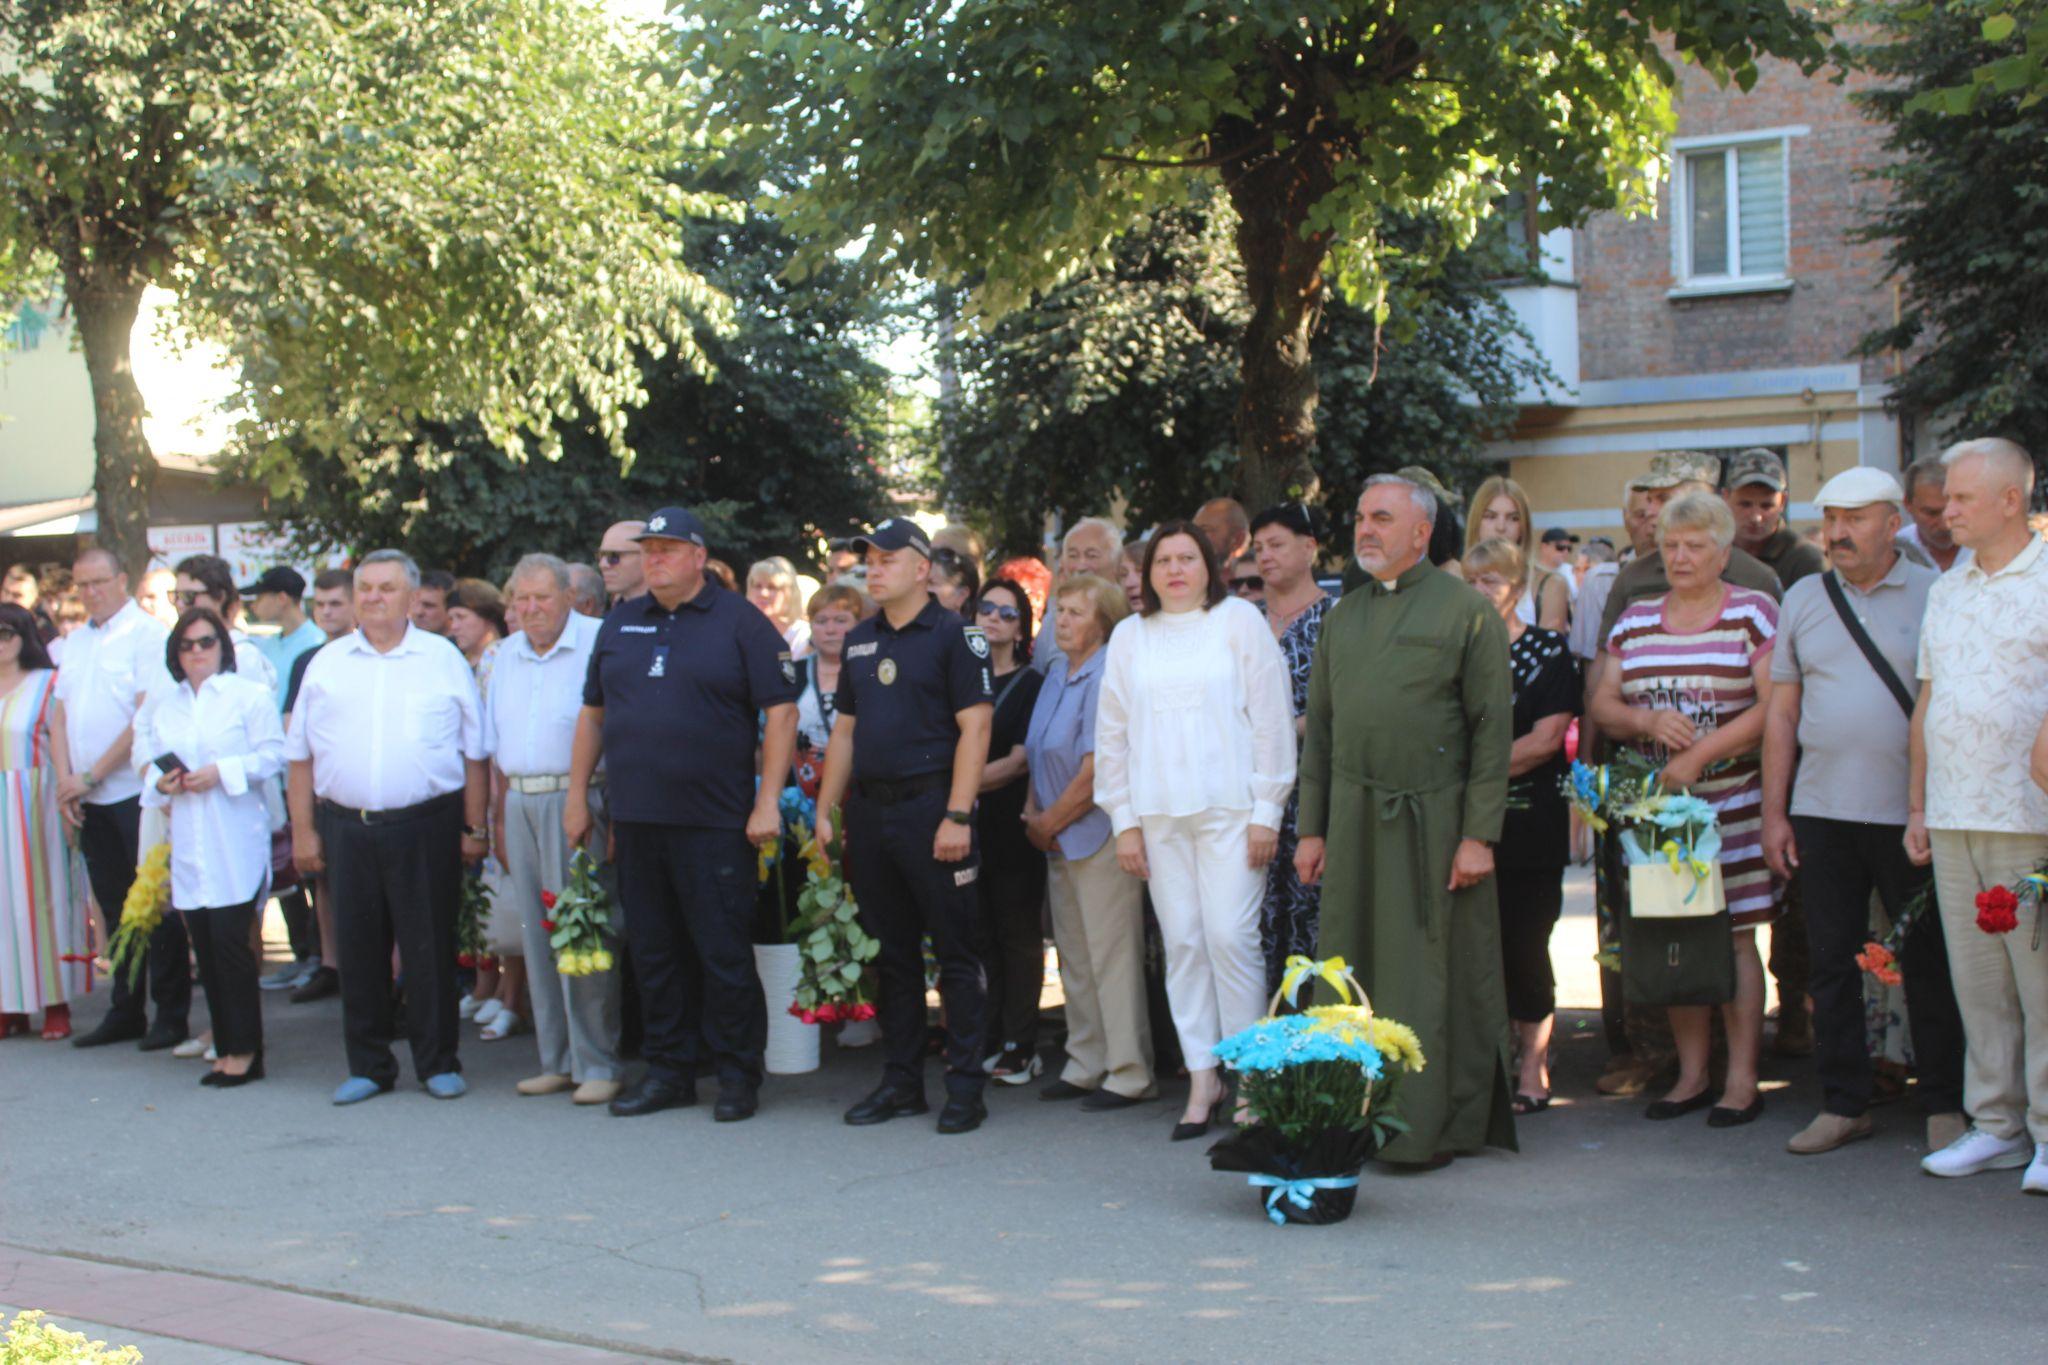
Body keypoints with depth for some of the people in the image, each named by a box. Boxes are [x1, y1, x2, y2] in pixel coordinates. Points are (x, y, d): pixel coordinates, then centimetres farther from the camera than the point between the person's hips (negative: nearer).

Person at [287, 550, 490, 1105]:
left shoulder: (443, 659, 4)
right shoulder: (326, 664, 11)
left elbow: (474, 752, 3)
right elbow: (301, 756, 11)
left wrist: (475, 828, -2)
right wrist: (303, 830, 5)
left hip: (426, 825, -2)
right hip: (345, 826, 2)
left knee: (431, 948, 2)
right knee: (358, 949, 7)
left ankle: (438, 1062, 14)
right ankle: (368, 1065, 19)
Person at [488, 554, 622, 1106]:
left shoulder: (597, 643, -6)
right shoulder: (506, 655, 16)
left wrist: (597, 809, -12)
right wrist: (502, 817, 14)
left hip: (575, 799, -7)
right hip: (520, 804, 7)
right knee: (537, 935, 9)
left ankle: (598, 1063, -1)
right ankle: (557, 1059, 16)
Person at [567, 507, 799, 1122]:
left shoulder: (739, 622, -2)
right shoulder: (621, 624, 14)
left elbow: (781, 711, -6)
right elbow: (593, 712, 19)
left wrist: (768, 801, -12)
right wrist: (578, 795, 13)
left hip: (714, 820, -5)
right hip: (635, 819, 5)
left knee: (724, 953, -2)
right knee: (653, 951, 10)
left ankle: (738, 1076, 9)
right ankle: (668, 1071, 20)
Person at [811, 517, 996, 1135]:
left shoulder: (953, 636, -5)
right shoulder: (859, 641, 14)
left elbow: (974, 727, -11)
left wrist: (957, 816, -18)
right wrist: (826, 810, 11)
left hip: (930, 807, -6)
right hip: (868, 811, 6)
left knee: (955, 954, -1)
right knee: (891, 954, 12)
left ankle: (965, 1085, 5)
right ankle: (900, 1082, 19)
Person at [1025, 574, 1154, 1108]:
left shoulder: (1108, 678, -14)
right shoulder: (1056, 678, 14)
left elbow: (1097, 769, -18)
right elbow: (1038, 756, 20)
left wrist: (1050, 822, -10)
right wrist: (1033, 815, 5)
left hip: (1100, 836, -9)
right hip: (1059, 838, 9)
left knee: (1113, 956, -4)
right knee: (1074, 958, 13)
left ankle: (1128, 1075, 3)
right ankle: (1085, 1067, 22)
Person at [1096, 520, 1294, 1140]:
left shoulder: (1240, 620, 4)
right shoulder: (1129, 636, 13)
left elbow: (1271, 718, 1)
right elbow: (1112, 733, 14)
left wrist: (1266, 811, -4)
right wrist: (1125, 821, 8)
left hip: (1229, 808, -3)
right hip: (1158, 815, 3)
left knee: (1230, 937, -9)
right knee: (1182, 944, 2)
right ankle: (1202, 1079, 9)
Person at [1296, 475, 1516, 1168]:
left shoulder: (1467, 610, -2)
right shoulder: (1343, 616, 14)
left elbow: (1493, 727, -6)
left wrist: (1479, 835, -12)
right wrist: (1312, 828, 10)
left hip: (1434, 818, -5)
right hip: (1353, 820, 5)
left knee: (1432, 974, -1)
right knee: (1352, 973, 6)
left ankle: (1431, 1129, 8)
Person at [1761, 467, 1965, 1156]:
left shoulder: (1934, 595, 1)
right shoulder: (1803, 599, 10)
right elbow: (1781, 712, 11)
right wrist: (1773, 812, 7)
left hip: (1911, 813, -3)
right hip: (1822, 813, 3)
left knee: (1929, 963, 4)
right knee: (1832, 962, 7)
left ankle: (1945, 1104, 16)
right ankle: (1844, 1103, 17)